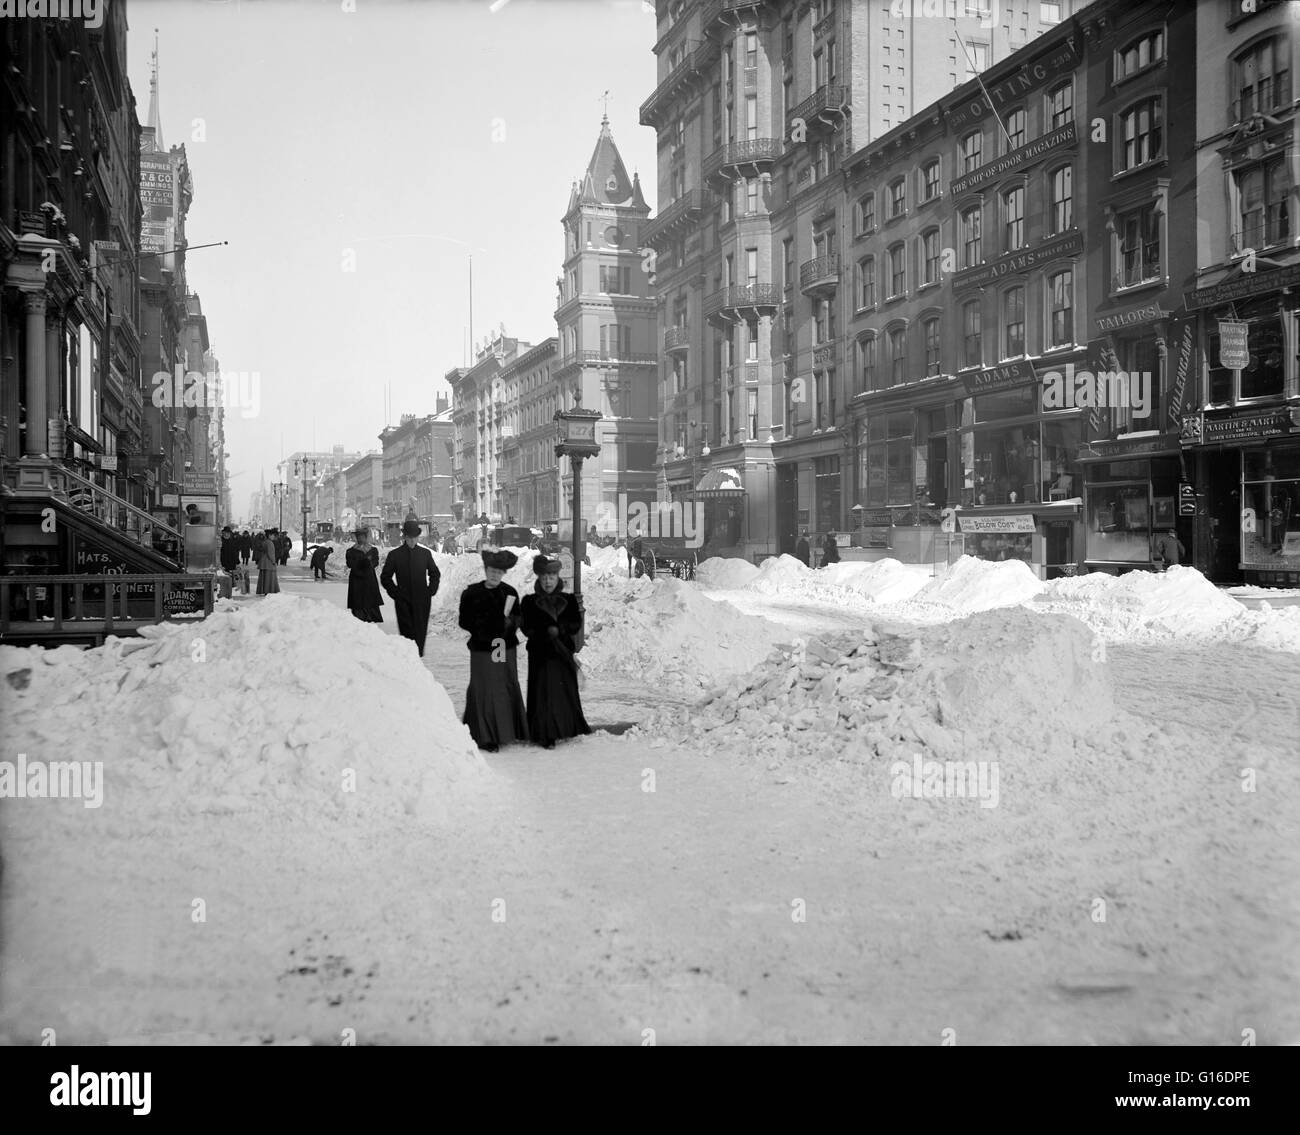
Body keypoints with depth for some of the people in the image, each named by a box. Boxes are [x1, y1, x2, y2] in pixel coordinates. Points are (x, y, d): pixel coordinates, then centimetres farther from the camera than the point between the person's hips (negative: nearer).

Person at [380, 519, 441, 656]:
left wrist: (431, 591, 6)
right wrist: (395, 592, -2)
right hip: (403, 601, -1)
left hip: (422, 600, 1)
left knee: (420, 630, -2)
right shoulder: (394, 555, 2)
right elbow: (385, 577, 8)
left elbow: (435, 574, 18)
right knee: (407, 630, -3)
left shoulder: (425, 553, 7)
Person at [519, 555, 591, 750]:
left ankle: (566, 728, 21)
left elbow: (576, 625, -2)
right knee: (543, 693, -3)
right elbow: (527, 628, -5)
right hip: (540, 654, -2)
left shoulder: (569, 600, 6)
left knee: (566, 690, 8)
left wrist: (559, 629, -17)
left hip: (563, 653, 2)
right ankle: (545, 735, 0)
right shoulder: (529, 602, 1)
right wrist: (548, 630, -16)